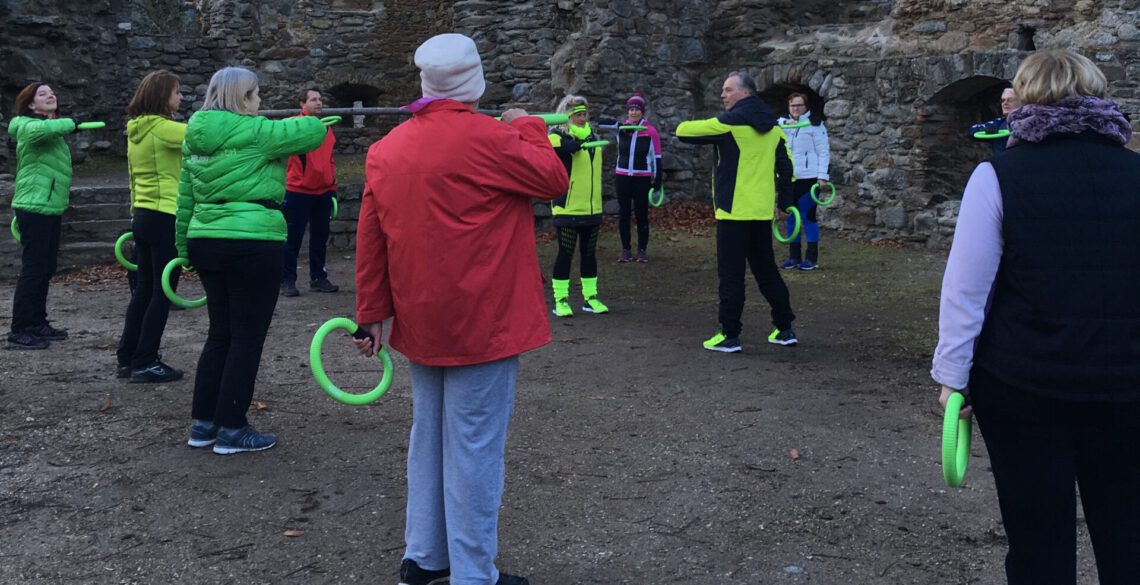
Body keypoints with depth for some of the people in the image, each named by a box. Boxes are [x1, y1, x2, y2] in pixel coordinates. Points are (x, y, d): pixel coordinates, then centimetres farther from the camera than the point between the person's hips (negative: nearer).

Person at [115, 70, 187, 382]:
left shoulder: (136, 129, 11)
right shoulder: (161, 127, -14)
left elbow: (134, 176, 17)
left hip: (143, 217, 9)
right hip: (165, 218, -9)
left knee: (144, 288, 14)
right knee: (162, 291, -1)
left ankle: (127, 359, 19)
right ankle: (145, 363, 3)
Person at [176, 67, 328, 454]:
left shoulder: (195, 138, 12)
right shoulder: (254, 132, -11)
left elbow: (185, 199, 16)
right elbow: (314, 131, -7)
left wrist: (183, 247, 22)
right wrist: (309, 122, 17)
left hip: (205, 241, 8)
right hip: (253, 243, -8)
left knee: (220, 333, 17)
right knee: (247, 338, 2)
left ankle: (203, 423, 22)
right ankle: (231, 429, 7)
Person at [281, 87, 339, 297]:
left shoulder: (326, 128, 13)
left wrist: (333, 184, 17)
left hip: (324, 192, 6)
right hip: (298, 191, -6)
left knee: (320, 238, 11)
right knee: (293, 238, 1)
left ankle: (318, 278, 21)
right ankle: (287, 280, 8)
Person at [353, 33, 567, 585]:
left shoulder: (386, 148, 6)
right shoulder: (488, 137, -14)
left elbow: (370, 238, 7)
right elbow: (554, 179, -4)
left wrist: (372, 312, 12)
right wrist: (529, 127, 12)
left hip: (422, 321, 7)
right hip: (481, 320, -7)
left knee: (429, 436, 18)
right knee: (474, 446, 0)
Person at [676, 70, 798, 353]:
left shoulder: (730, 122, -10)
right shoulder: (772, 126, 11)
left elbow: (683, 131, -10)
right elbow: (786, 165, 14)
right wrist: (785, 201, 20)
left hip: (734, 210, -7)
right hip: (763, 211, 7)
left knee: (731, 273, -2)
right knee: (766, 269, 16)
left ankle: (730, 335, 1)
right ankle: (785, 329, 20)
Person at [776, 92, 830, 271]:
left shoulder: (815, 124, -3)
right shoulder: (782, 123, 12)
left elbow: (824, 152, -6)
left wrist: (822, 176, -13)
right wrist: (785, 123, -20)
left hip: (808, 178, -5)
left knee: (808, 216, -3)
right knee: (791, 217, 9)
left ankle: (812, 258, 4)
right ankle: (794, 256, 17)